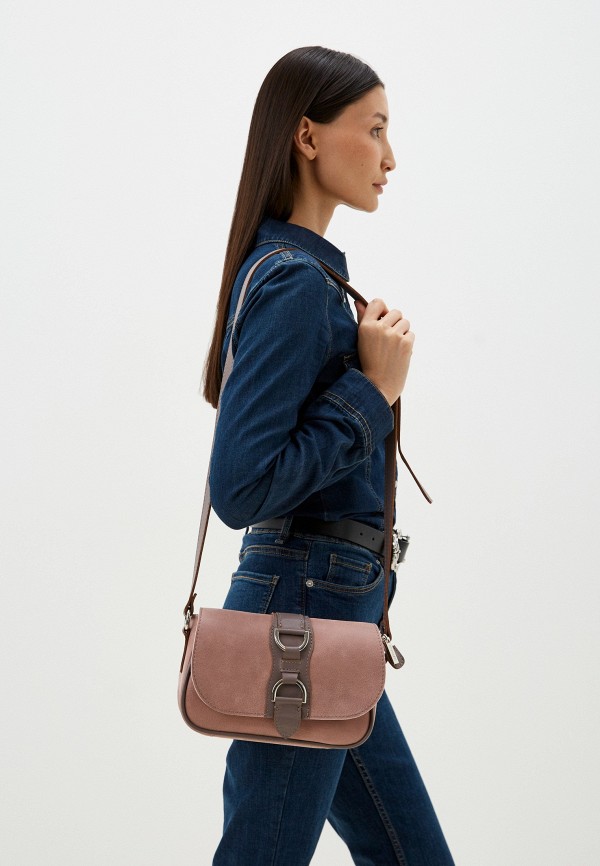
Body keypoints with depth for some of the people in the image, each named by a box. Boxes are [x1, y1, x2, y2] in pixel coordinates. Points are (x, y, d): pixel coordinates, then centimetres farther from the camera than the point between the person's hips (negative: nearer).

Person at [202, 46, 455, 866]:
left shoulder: (295, 268, 12)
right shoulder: (294, 281, -18)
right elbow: (240, 488, -24)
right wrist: (372, 389, -19)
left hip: (326, 611, 10)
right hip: (305, 611, -9)